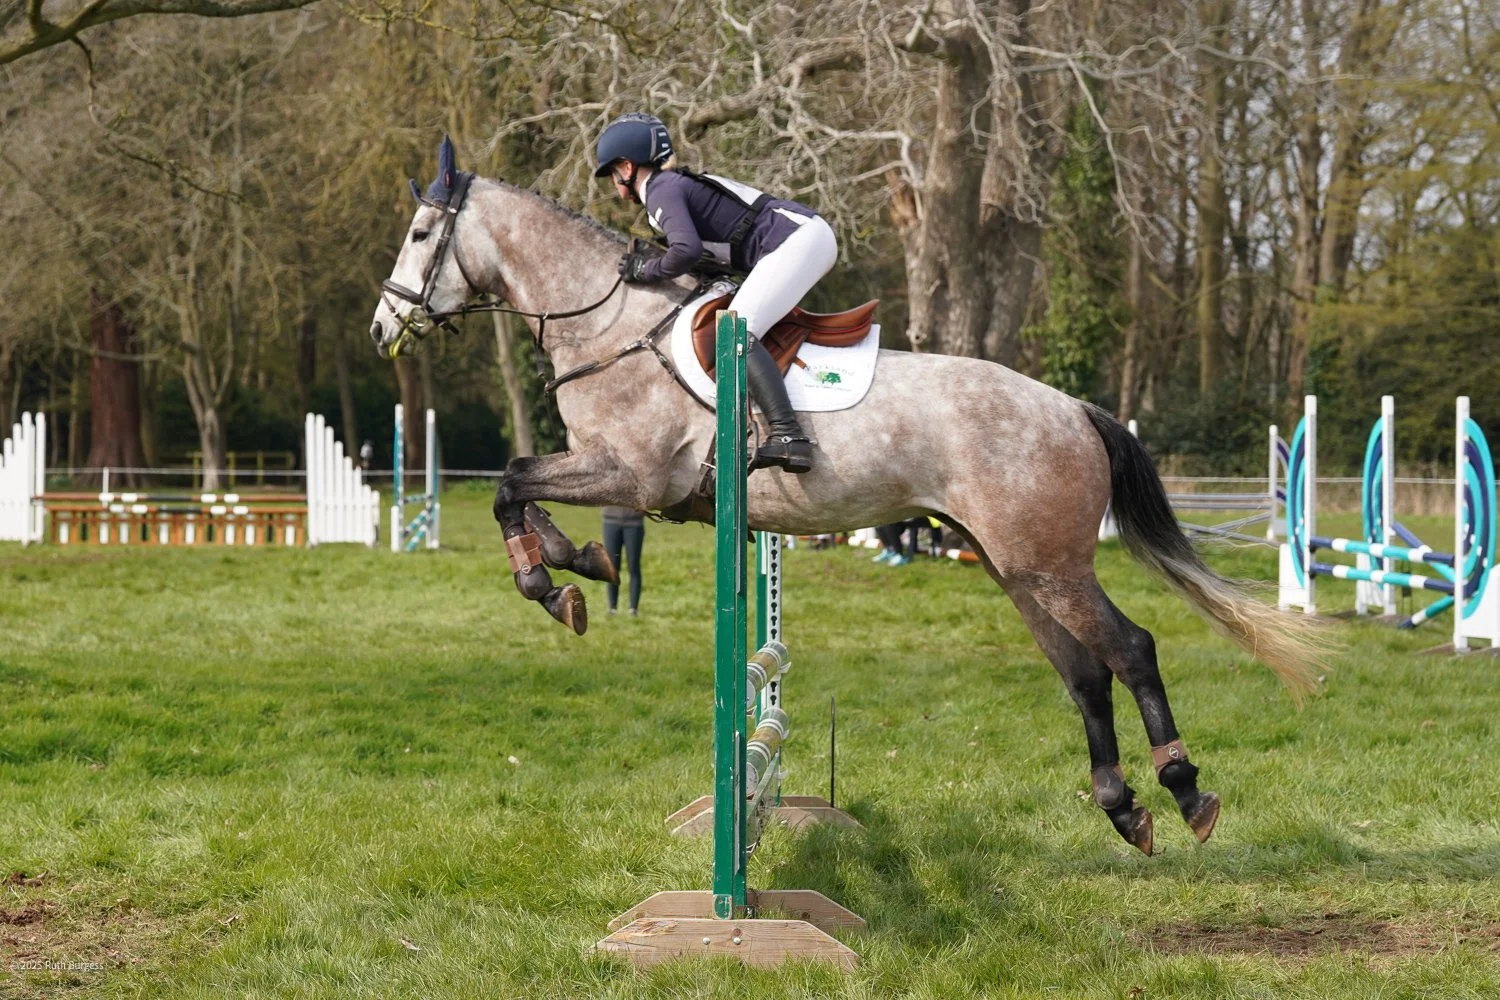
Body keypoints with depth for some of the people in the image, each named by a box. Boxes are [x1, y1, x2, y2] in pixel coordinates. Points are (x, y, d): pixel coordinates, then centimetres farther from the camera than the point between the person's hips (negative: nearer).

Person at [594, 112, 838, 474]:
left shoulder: (662, 190, -8)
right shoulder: (678, 183, 23)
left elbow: (687, 250, -24)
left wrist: (647, 270, -6)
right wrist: (652, 263, 16)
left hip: (795, 243, -11)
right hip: (808, 232, 11)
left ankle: (787, 435, -36)